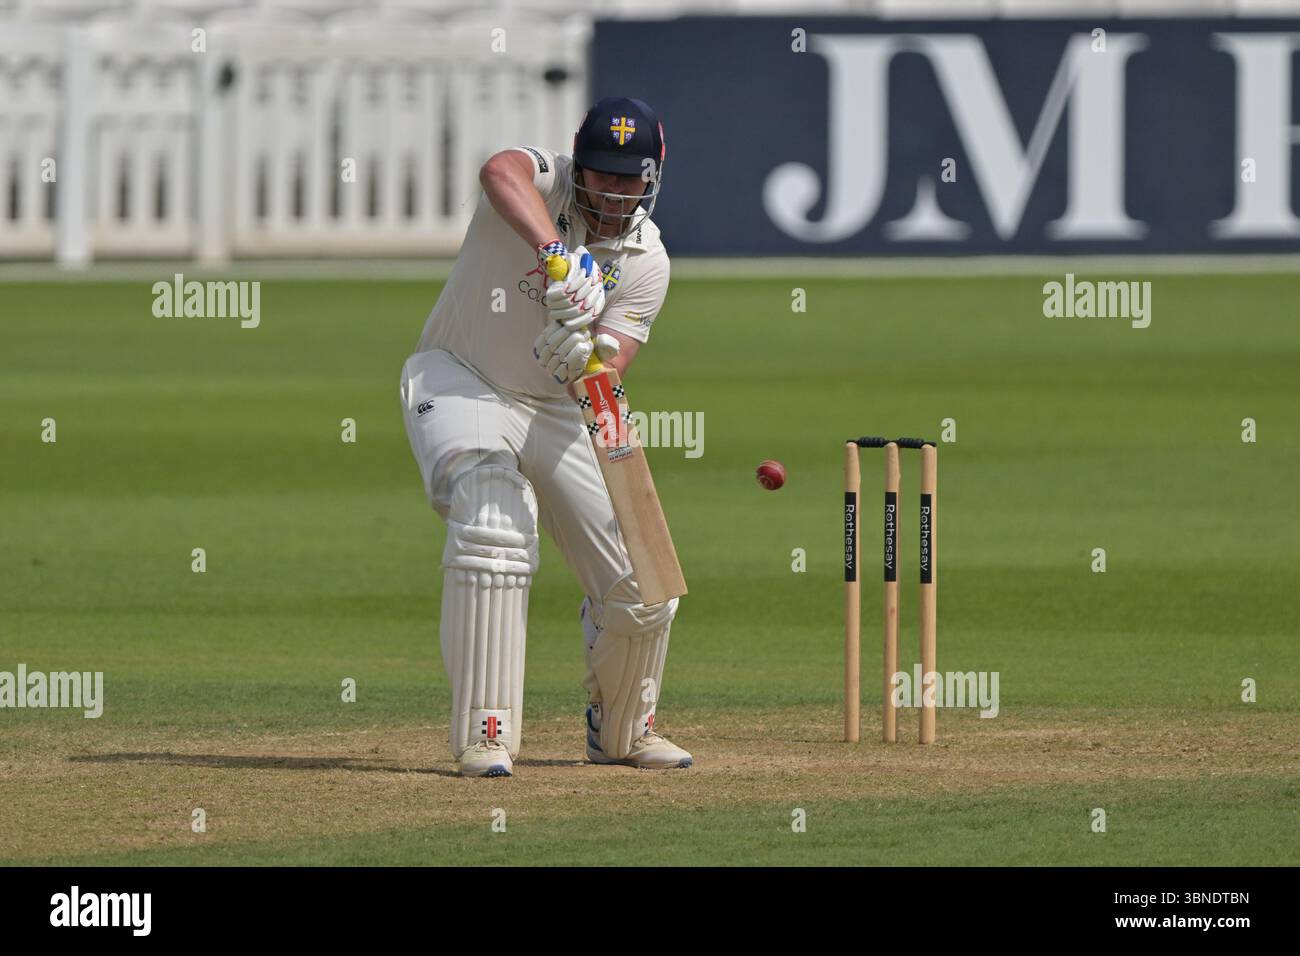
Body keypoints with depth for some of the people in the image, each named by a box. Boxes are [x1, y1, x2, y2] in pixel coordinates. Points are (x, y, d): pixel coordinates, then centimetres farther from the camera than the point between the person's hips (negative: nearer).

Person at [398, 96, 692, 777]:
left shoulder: (646, 260, -5)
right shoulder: (543, 183, -15)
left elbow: (605, 378, -15)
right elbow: (501, 171, -43)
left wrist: (579, 363, -40)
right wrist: (556, 252, -59)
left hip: (553, 411, 5)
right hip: (459, 383, -5)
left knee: (643, 585, -1)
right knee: (492, 515, -33)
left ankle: (622, 728, 29)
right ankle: (484, 735, -31)